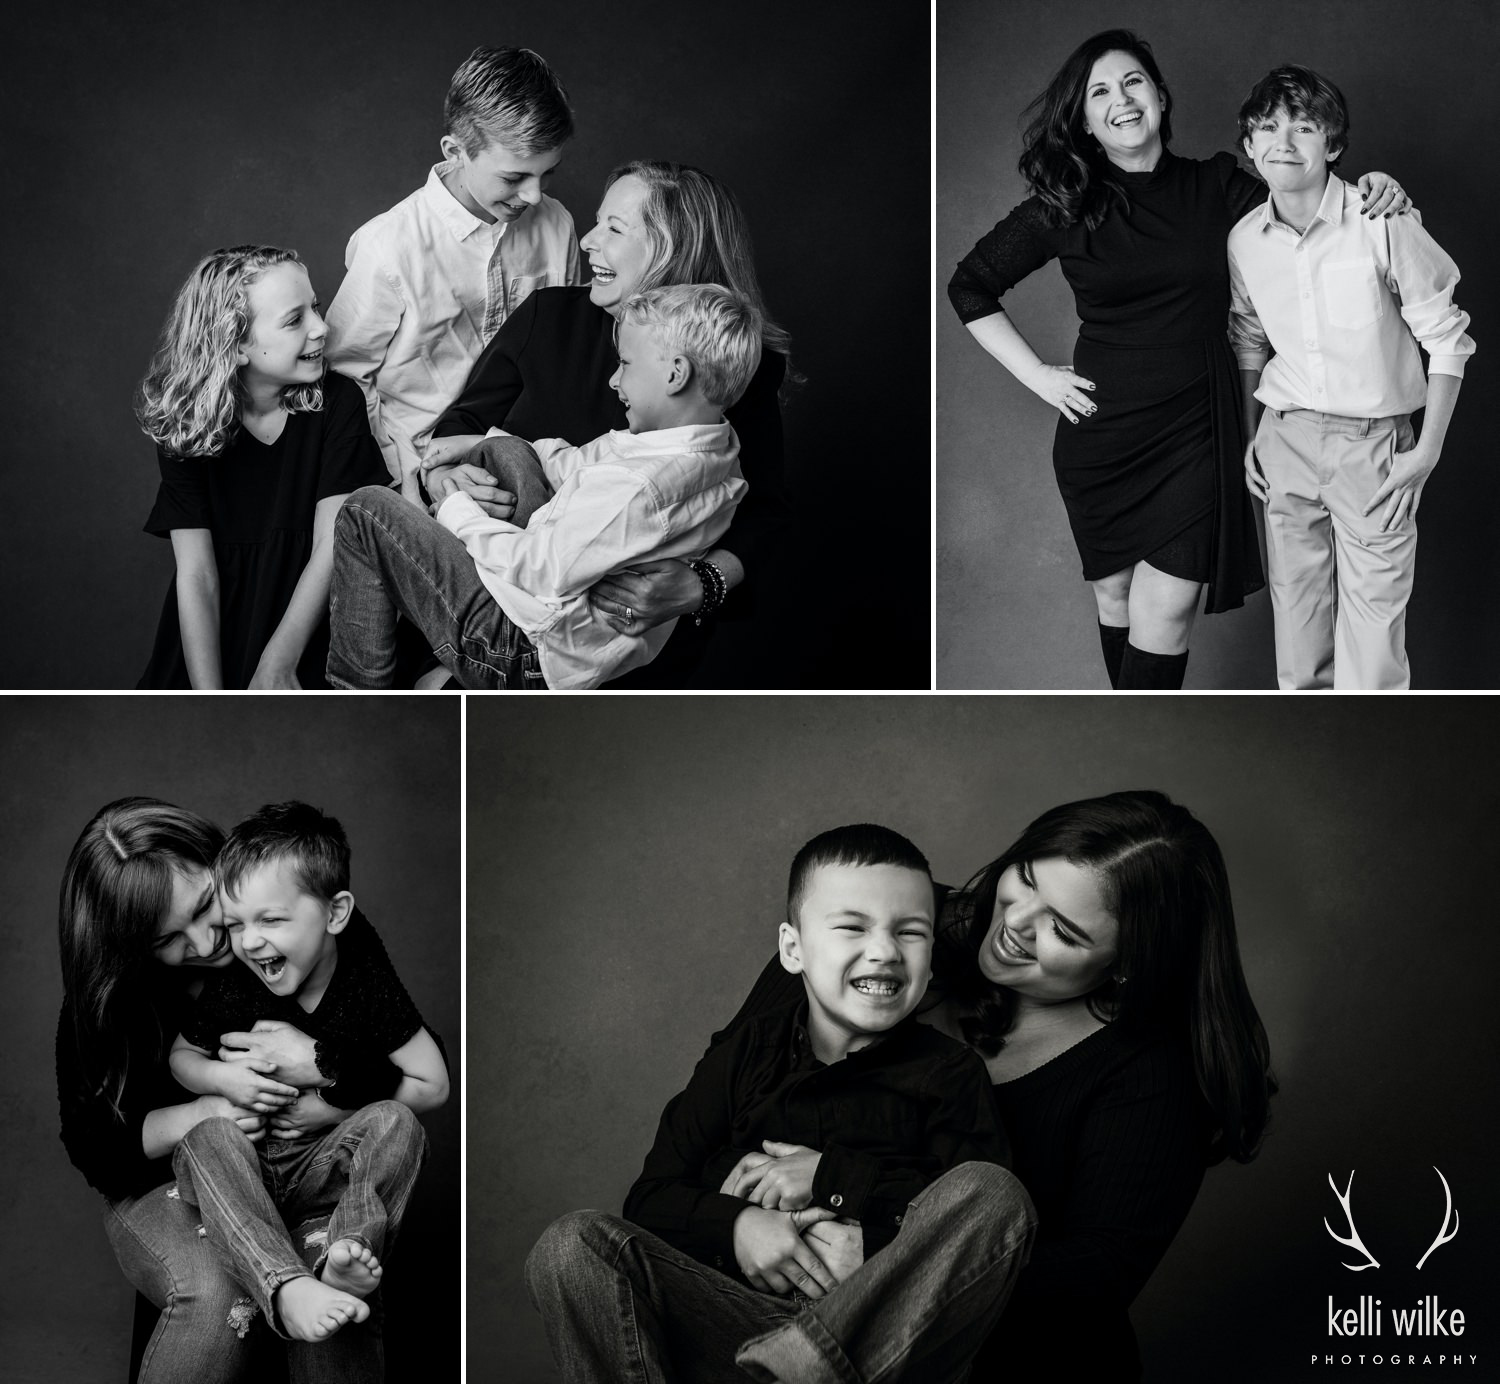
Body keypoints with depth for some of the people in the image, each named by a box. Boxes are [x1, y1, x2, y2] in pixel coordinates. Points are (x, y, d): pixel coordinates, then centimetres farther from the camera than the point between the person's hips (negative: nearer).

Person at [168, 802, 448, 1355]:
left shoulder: (368, 984, -10)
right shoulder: (232, 988, -5)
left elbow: (434, 1085, -6)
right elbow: (181, 1056, 14)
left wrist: (337, 1108, -12)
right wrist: (222, 1078, -9)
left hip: (328, 1163, -1)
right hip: (247, 1163, 1)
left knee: (395, 1123, -27)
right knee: (205, 1139, -30)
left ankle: (344, 1261, -50)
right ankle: (287, 1288, -53)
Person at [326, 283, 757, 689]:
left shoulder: (638, 488, -32)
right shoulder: (718, 448, -1)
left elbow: (542, 571, -24)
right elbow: (578, 462, 13)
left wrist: (458, 512, -8)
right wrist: (478, 446, 13)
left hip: (525, 654, -10)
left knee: (366, 512, -5)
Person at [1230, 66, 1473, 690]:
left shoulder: (1384, 224, -14)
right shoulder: (1244, 240, 0)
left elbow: (1446, 338, -6)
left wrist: (1429, 450, -8)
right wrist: (1249, 436, 14)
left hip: (1373, 445, -4)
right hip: (1286, 441, 4)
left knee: (1373, 629, -5)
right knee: (1295, 612, 11)